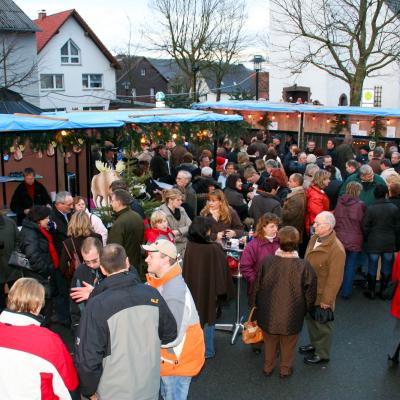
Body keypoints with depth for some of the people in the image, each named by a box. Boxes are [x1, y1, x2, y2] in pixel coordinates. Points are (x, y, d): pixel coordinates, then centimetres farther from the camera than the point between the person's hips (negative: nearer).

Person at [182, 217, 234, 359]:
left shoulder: (189, 246, -12)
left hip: (193, 288, 4)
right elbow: (221, 270, -14)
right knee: (208, 317, 13)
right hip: (208, 289, -4)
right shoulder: (214, 248, -23)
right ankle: (207, 350, 24)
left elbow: (186, 269, 0)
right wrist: (221, 290, -2)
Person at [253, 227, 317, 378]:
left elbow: (257, 287, -6)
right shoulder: (304, 266, -22)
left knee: (270, 342, 24)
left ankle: (268, 367, 41)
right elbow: (310, 293, -10)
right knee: (288, 344, 22)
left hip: (269, 313, 1)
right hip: (291, 315, -1)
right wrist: (305, 309, 9)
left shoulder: (266, 261, -19)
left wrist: (256, 304, 13)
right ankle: (285, 369, 39)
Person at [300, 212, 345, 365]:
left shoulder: (337, 249, -29)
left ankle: (322, 354, 31)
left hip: (322, 294, -8)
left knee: (322, 324, 12)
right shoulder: (314, 238, -3)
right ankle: (314, 344, 48)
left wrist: (327, 300, -19)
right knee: (310, 318, 25)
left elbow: (335, 279, -25)